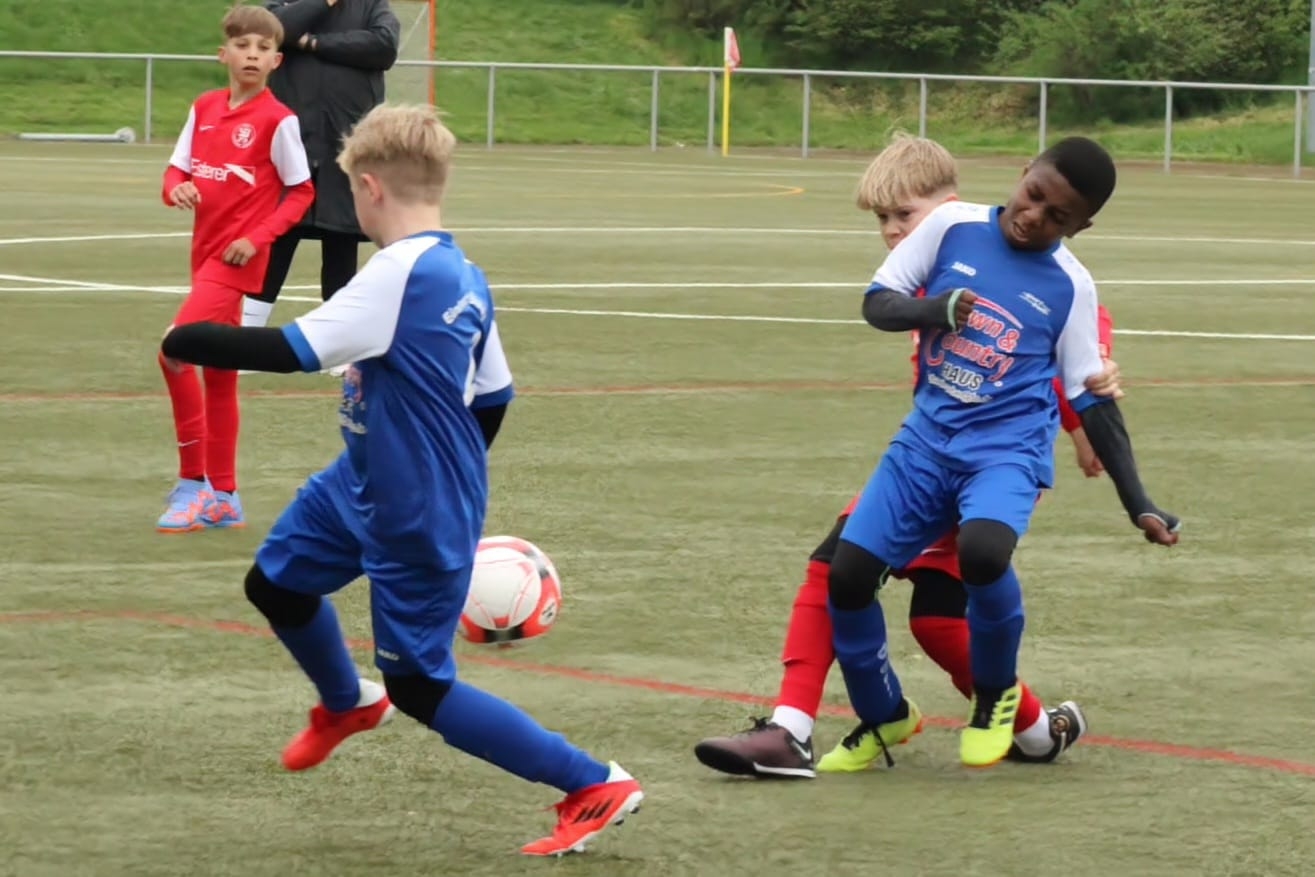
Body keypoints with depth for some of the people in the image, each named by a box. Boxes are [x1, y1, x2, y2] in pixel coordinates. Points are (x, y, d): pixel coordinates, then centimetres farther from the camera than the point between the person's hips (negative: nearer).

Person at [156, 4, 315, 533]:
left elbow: (301, 192, -5)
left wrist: (257, 238, -15)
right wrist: (177, 188, -12)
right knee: (218, 374, 13)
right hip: (205, 251, 7)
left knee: (175, 351, -19)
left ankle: (194, 482, -11)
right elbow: (176, 171, 12)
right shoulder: (204, 109, 8)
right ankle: (223, 497, 21)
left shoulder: (277, 120, -9)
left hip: (238, 256, -7)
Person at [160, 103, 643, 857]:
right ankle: (348, 705, 53)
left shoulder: (401, 274, -28)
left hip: (418, 523, -9)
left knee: (421, 688, 0)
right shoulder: (463, 277, 0)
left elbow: (293, 350, -29)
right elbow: (494, 396, 9)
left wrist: (190, 341, -15)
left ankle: (595, 786, 5)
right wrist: (454, 479, 25)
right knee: (276, 582, 25)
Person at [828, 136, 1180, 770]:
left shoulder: (1071, 286, 1)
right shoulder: (952, 226, 2)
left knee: (982, 550, -33)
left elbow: (1092, 401, 8)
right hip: (927, 438, 3)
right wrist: (933, 311, -17)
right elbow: (877, 302, 6)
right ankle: (884, 716, 17)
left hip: (1008, 449, -3)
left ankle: (996, 694, -4)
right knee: (848, 573, -9)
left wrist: (1138, 504, 4)